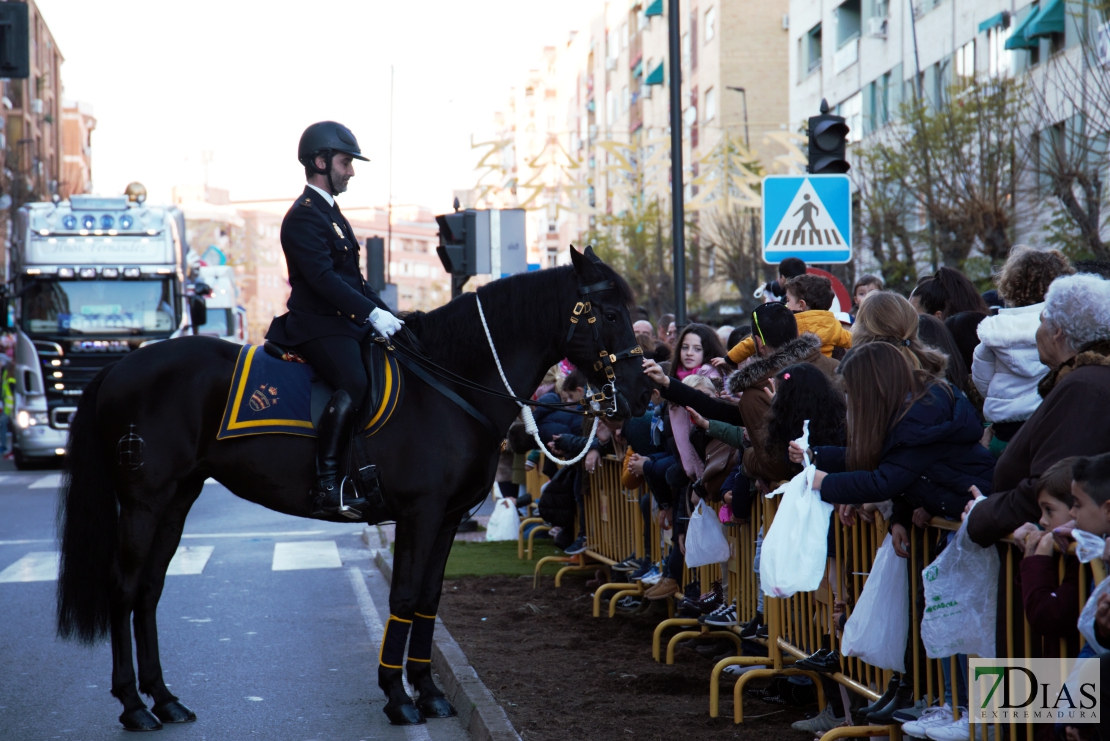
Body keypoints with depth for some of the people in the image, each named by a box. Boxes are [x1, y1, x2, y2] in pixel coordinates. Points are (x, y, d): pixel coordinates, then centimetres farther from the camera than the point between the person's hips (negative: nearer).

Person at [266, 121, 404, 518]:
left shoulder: (330, 213, 22)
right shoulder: (304, 215, -10)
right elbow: (322, 277, -21)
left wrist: (385, 314, 13)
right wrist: (373, 313, -23)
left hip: (347, 322, 11)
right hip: (317, 326, -10)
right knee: (353, 383, -32)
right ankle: (325, 486, -34)